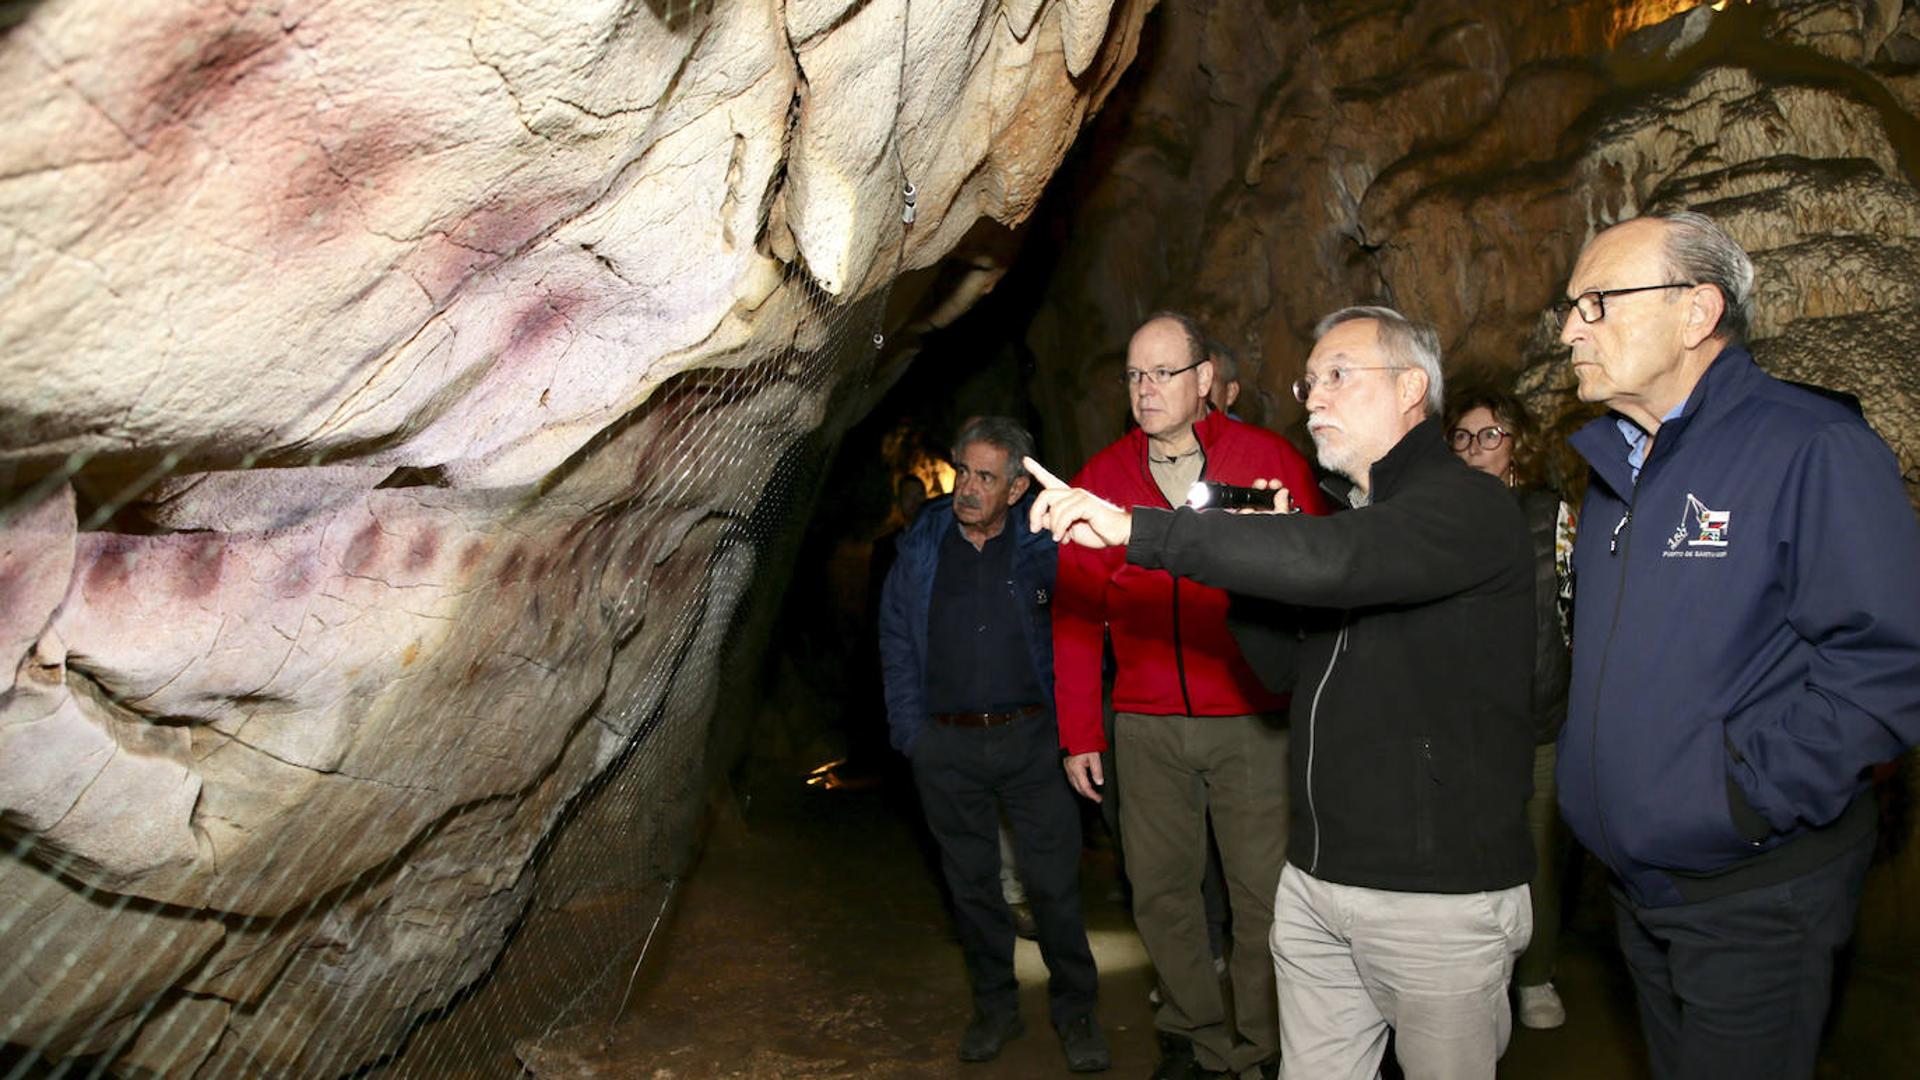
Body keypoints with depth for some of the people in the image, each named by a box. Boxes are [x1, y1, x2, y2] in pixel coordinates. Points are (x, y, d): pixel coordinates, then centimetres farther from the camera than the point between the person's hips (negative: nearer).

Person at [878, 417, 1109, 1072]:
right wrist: (910, 730, 1)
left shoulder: (1039, 548, -2)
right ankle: (995, 1008, 29)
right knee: (971, 881, 12)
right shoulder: (921, 545, 3)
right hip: (946, 747, 2)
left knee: (1054, 880, 2)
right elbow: (897, 642, 7)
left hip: (1028, 737, -2)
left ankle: (1075, 1010, 20)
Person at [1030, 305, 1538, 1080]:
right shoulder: (1356, 516, 15)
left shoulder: (1468, 508, -13)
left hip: (1440, 893, -7)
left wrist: (1135, 528, -35)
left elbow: (1334, 562, -34)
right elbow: (1286, 664, 19)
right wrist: (1260, 554, 3)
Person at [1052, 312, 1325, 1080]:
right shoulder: (1101, 477, 5)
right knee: (1160, 889, 11)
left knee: (1263, 894, 3)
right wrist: (1078, 735, 6)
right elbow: (1076, 613, 7)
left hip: (1252, 724, -2)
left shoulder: (1270, 462, -2)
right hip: (1147, 727, 3)